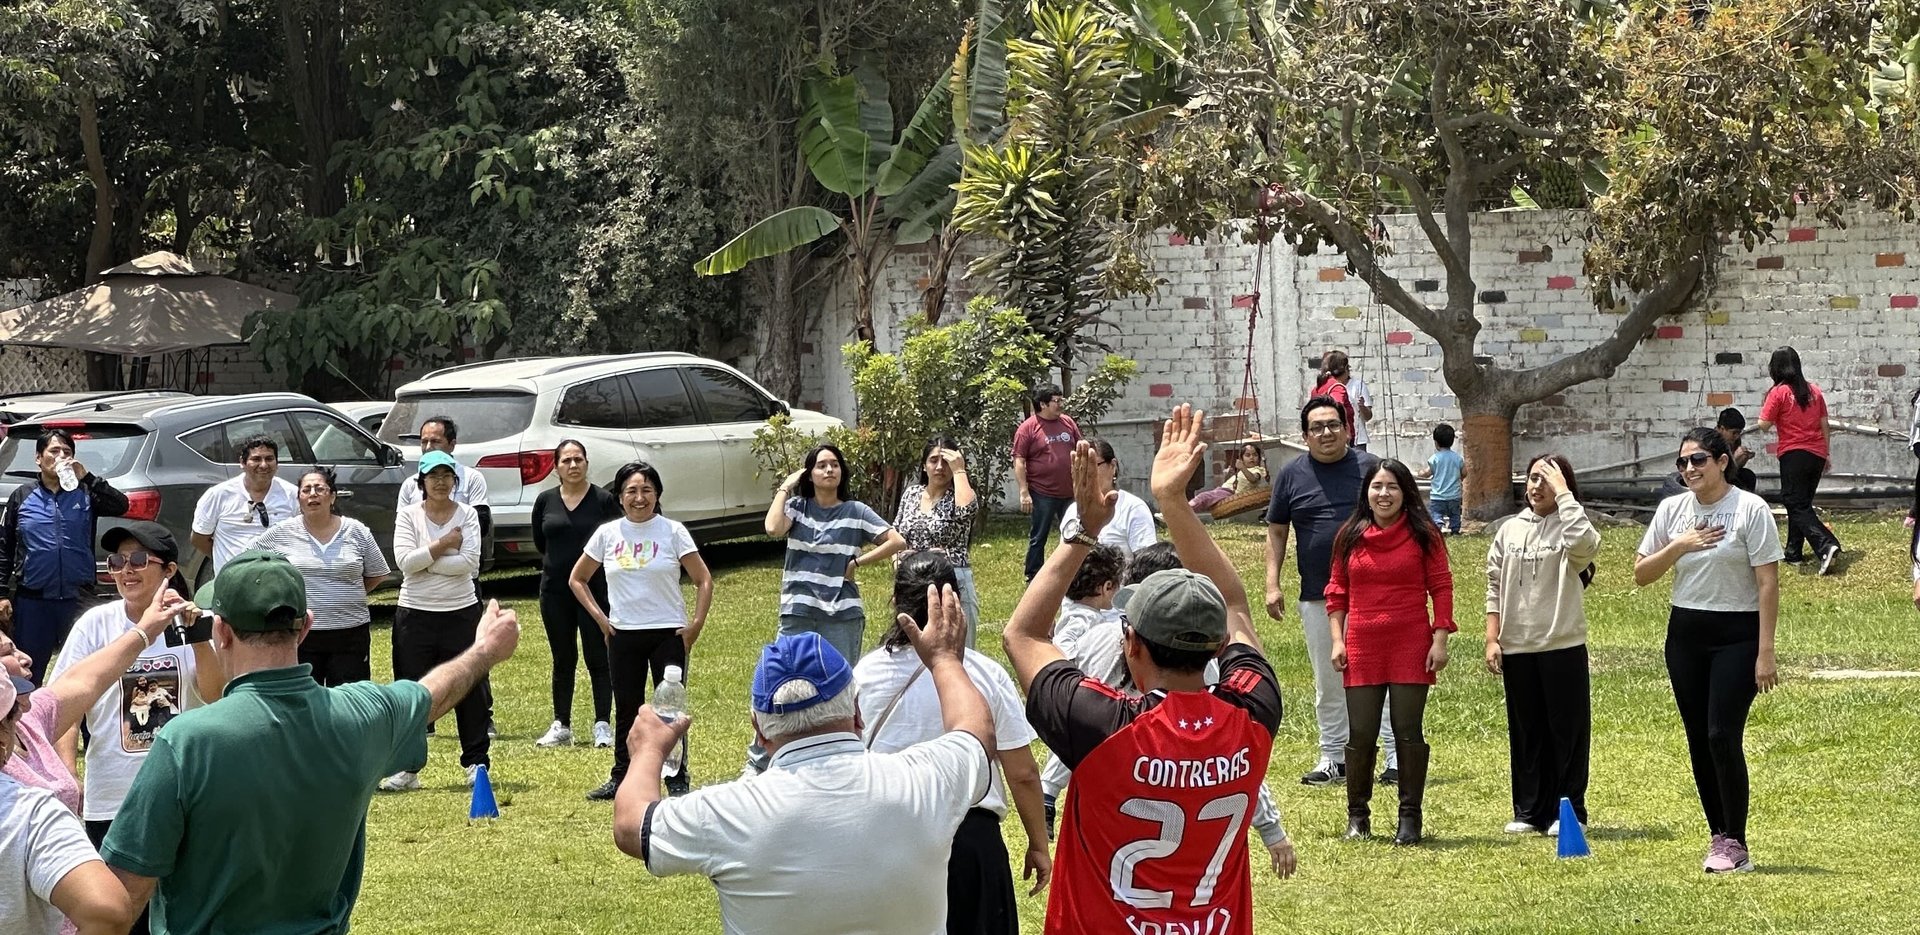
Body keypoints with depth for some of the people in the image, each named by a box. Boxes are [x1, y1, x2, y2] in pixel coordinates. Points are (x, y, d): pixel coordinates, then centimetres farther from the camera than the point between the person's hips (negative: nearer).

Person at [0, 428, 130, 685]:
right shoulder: (22, 497, 6)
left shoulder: (85, 494, 5)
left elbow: (120, 506, -11)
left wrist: (87, 477, -19)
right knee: (28, 674, 5)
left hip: (78, 597, 0)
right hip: (33, 600, 0)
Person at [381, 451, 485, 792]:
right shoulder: (408, 515, 1)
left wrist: (425, 562, -13)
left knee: (469, 690, 4)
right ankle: (407, 768, 11)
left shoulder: (467, 515, 0)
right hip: (415, 614, 0)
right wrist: (443, 545, -14)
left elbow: (471, 563, -13)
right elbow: (404, 560, -13)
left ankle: (477, 763, 15)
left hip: (461, 613, 0)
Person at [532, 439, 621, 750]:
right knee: (563, 660, 9)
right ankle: (561, 726, 15)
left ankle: (603, 725, 3)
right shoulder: (545, 501, 5)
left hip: (595, 588, -3)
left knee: (598, 658, -2)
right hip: (555, 590, 3)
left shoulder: (604, 500, -4)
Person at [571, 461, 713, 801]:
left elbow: (703, 580, 0)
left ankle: (677, 780, 6)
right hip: (623, 635, 2)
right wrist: (599, 616, 4)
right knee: (627, 710, 8)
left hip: (668, 633, -2)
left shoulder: (672, 532, -3)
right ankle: (622, 778, 16)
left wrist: (696, 623, -8)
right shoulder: (608, 534, 3)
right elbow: (577, 579, 14)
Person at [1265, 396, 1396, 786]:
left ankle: (1397, 757, -1)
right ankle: (1333, 758, 18)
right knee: (1328, 683, 10)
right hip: (1317, 596, 3)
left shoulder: (1368, 467, 2)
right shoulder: (1291, 475, 7)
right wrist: (1272, 584, 2)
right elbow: (1276, 532, 11)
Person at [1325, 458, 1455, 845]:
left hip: (1411, 647, -2)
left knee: (1409, 733, 1)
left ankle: (1410, 817, 8)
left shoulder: (1423, 534, 1)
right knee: (1361, 735, 3)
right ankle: (1358, 815, 16)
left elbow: (1441, 587, 0)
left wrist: (1440, 639, -7)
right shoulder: (1350, 537, 7)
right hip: (1362, 649, 2)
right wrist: (1337, 640, 2)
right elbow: (1337, 592, 11)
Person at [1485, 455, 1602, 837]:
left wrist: (1563, 494, -19)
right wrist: (1492, 639, 3)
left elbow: (1586, 543, -29)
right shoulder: (1510, 530, 10)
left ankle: (1569, 811, 9)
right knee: (1525, 732, 10)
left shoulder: (1568, 526, -3)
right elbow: (1495, 587, 11)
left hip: (1563, 647, -4)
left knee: (1567, 730, 2)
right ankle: (1529, 810, 17)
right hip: (1517, 648, 4)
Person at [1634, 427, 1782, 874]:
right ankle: (1720, 834, 15)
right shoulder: (1672, 509, 7)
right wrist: (1677, 547, -9)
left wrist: (1765, 652, -15)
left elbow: (1768, 582, -10)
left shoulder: (1751, 510, -8)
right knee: (1698, 739, 6)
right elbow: (1641, 574, 9)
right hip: (1686, 634, 5)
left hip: (1737, 635, -5)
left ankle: (1735, 844, -6)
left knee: (1723, 736, -13)